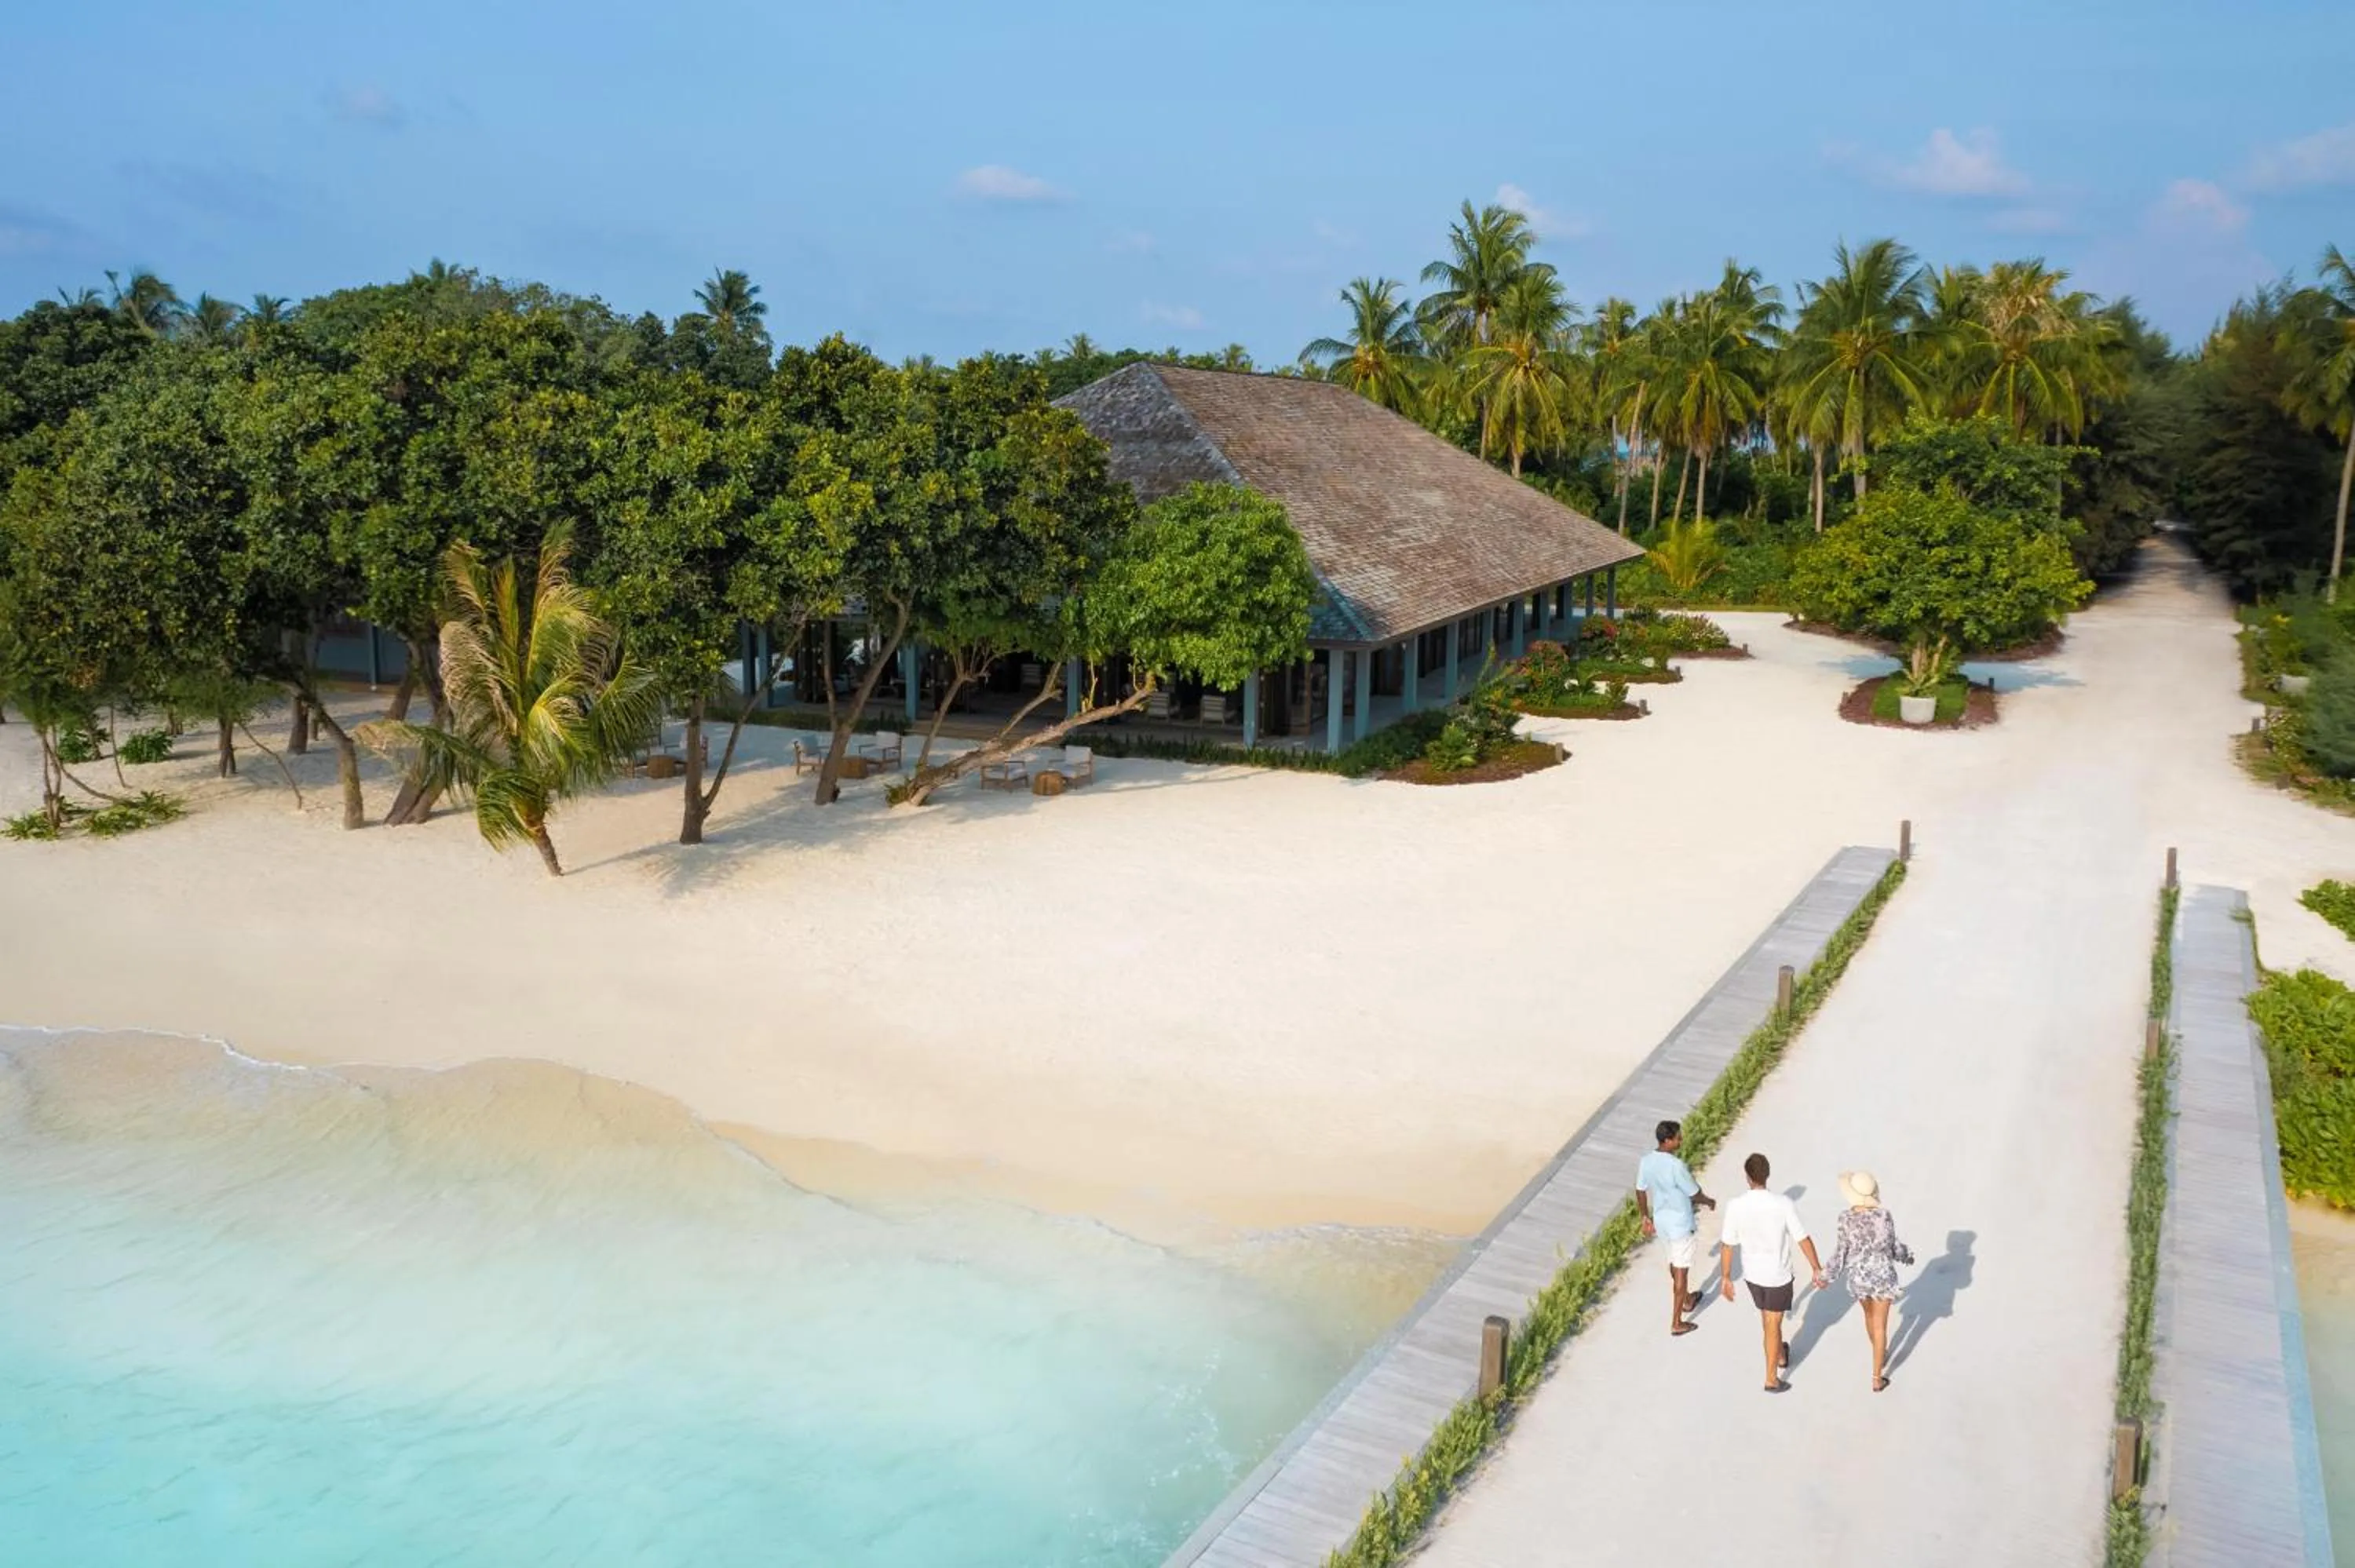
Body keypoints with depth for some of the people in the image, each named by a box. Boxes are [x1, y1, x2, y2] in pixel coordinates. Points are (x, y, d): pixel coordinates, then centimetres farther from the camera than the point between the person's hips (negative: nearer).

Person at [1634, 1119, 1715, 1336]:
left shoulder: (1645, 1162, -8)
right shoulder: (1676, 1166, -30)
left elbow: (1640, 1192, 4)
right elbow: (1695, 1195, -18)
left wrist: (1646, 1217, 18)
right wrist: (1710, 1202, 4)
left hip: (1661, 1221, 7)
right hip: (1680, 1225, -7)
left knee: (1675, 1261, 29)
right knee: (1680, 1272, 6)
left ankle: (1687, 1299, 52)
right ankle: (1676, 1324, 15)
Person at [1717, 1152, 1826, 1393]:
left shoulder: (1735, 1206, -18)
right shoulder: (1783, 1204, -23)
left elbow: (1727, 1246, -10)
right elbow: (1803, 1240, -15)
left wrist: (1727, 1278, 3)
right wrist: (1817, 1269, 1)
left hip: (1752, 1274, 3)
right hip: (1778, 1275, -2)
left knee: (1767, 1317, 27)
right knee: (1773, 1324, 12)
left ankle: (1781, 1355, 50)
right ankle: (1771, 1379, 20)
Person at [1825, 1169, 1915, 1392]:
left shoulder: (1846, 1218, -20)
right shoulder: (1884, 1216, -21)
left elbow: (1841, 1251, -12)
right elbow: (1892, 1245, -6)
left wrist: (1829, 1272, 6)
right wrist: (1906, 1255, 17)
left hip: (1858, 1276, 2)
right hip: (1882, 1275, -2)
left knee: (1869, 1315, 29)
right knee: (1880, 1325, 10)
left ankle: (1881, 1356, 53)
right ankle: (1877, 1378, 15)